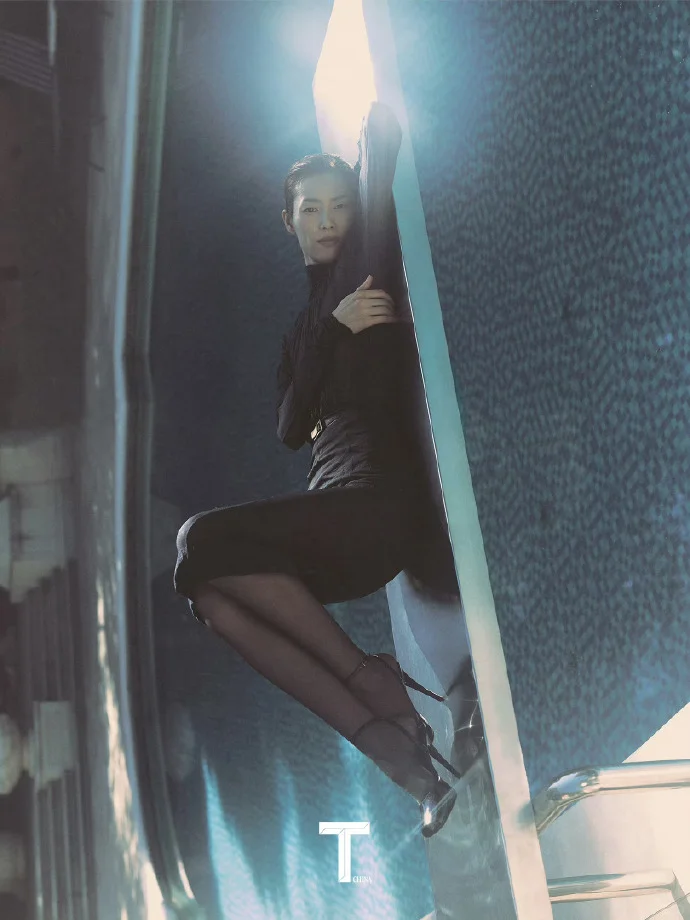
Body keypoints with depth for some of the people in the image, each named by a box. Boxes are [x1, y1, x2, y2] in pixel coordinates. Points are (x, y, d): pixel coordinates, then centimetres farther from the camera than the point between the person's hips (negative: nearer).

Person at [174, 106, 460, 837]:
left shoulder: (369, 279, 3)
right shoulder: (307, 321, 23)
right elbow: (290, 429, 8)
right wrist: (334, 326, -2)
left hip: (377, 498, -8)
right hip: (336, 507, 8)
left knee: (202, 539, -21)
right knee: (212, 597, -15)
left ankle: (370, 675, -15)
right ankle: (397, 751, -20)